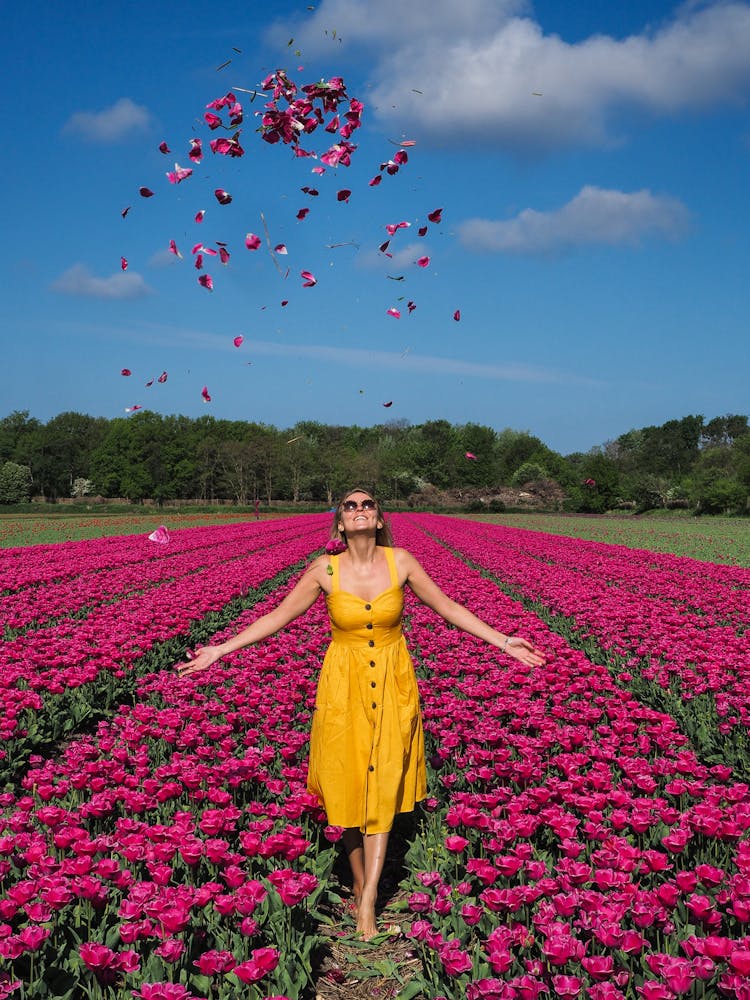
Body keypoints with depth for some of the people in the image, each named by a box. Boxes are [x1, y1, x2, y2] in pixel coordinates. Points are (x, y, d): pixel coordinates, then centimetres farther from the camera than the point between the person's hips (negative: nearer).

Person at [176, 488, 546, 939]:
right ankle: (360, 883, 23)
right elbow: (278, 617, 0)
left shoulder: (400, 562, -8)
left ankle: (368, 906, 2)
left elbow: (448, 608, 3)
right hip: (343, 686, 0)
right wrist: (220, 650, -4)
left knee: (383, 790, -1)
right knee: (348, 787, 5)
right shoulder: (325, 569, -8)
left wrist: (504, 641, 1)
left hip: (393, 686, 0)